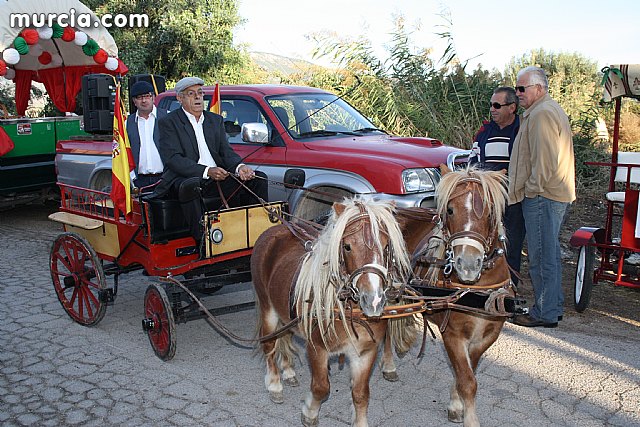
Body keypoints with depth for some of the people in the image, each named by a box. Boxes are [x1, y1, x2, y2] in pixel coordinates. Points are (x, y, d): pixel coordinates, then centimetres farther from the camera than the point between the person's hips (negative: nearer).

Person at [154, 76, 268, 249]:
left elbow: (226, 151, 11)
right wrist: (206, 171, -24)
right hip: (184, 178, -5)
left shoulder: (216, 120, 19)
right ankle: (203, 241, -36)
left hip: (218, 177, 5)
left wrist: (240, 167, -14)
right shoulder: (168, 122, 2)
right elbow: (173, 159, -11)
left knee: (259, 179, -12)